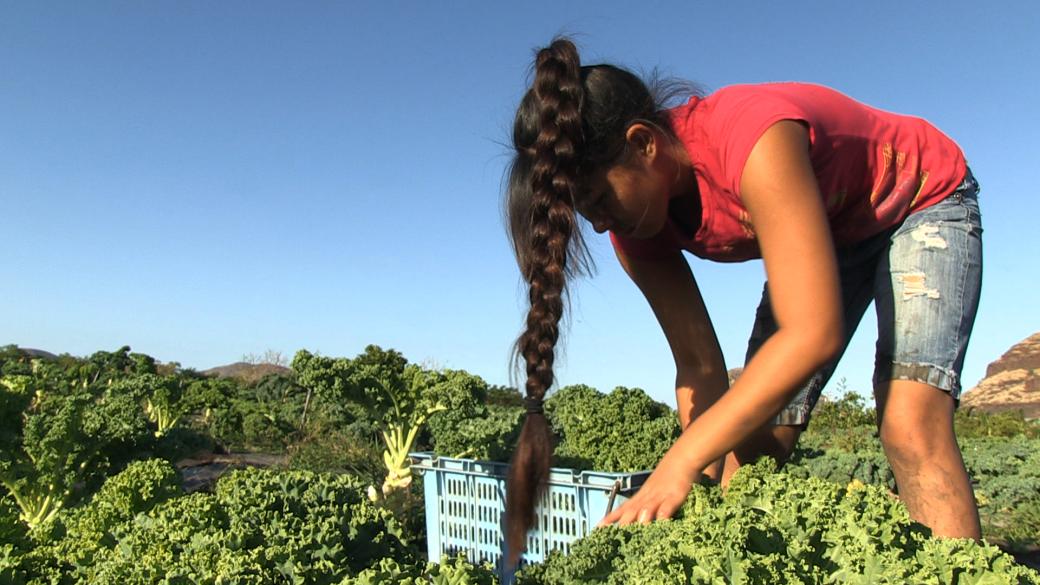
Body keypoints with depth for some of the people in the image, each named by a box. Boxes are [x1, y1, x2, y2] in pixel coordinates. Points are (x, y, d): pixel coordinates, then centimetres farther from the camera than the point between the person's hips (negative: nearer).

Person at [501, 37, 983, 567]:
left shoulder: (753, 141, -40)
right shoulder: (636, 220, -17)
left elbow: (813, 334, -44)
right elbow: (699, 365, -14)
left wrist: (680, 463, -44)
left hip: (922, 204, -5)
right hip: (825, 233, 6)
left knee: (909, 424, -27)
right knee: (751, 442, -7)